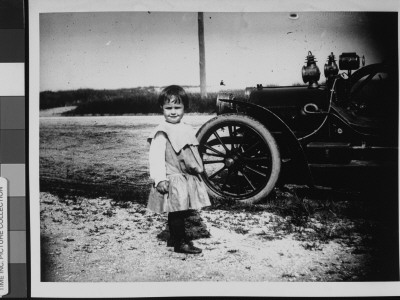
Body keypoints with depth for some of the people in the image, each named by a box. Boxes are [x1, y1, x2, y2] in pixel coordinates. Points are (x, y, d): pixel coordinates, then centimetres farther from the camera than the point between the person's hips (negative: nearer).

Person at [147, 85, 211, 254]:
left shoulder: (186, 129, 11)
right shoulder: (162, 133, -14)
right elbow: (156, 157, -19)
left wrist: (198, 170, 22)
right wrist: (160, 179, -25)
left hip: (188, 178, 8)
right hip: (173, 179, -8)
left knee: (182, 212, 16)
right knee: (177, 212, -3)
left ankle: (174, 238, 31)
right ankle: (180, 243, 8)